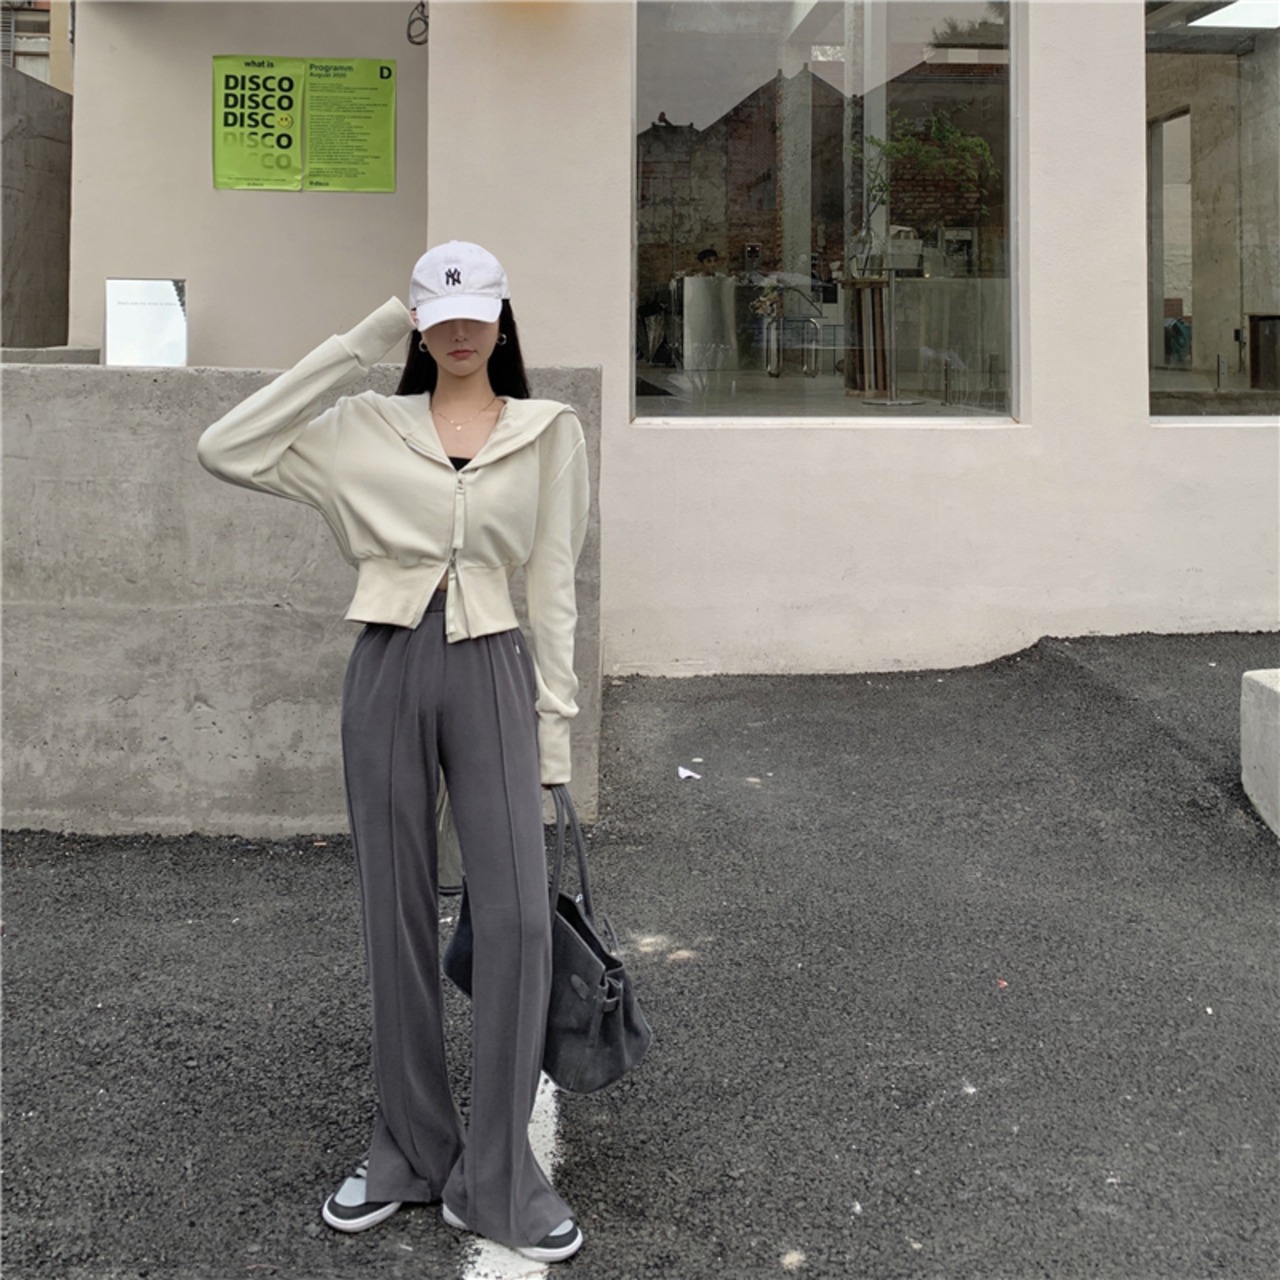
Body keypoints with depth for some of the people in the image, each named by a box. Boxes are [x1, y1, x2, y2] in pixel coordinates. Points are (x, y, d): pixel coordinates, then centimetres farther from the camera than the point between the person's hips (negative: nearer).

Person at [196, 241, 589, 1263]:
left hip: (493, 672, -1)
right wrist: (355, 347, -2)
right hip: (388, 670, 2)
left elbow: (554, 587, 4)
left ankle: (498, 1181, 6)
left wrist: (556, 722, -1)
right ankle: (410, 1152, 24)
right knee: (398, 918, 8)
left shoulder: (549, 431, 4)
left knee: (517, 916, -8)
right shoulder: (368, 428, 7)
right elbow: (227, 451, -3)